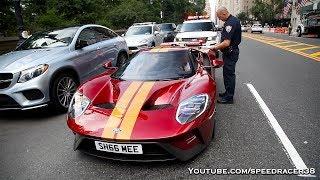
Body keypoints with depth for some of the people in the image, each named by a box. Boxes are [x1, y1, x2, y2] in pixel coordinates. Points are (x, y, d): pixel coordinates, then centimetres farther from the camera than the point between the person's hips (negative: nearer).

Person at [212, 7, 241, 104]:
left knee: (229, 74, -3)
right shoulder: (234, 19, 12)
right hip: (232, 51, 10)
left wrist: (216, 47, -13)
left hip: (230, 53, -10)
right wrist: (219, 44, 15)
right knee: (228, 74, 18)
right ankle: (228, 92, 30)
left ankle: (229, 97, 7)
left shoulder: (230, 23, -22)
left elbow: (226, 43, -28)